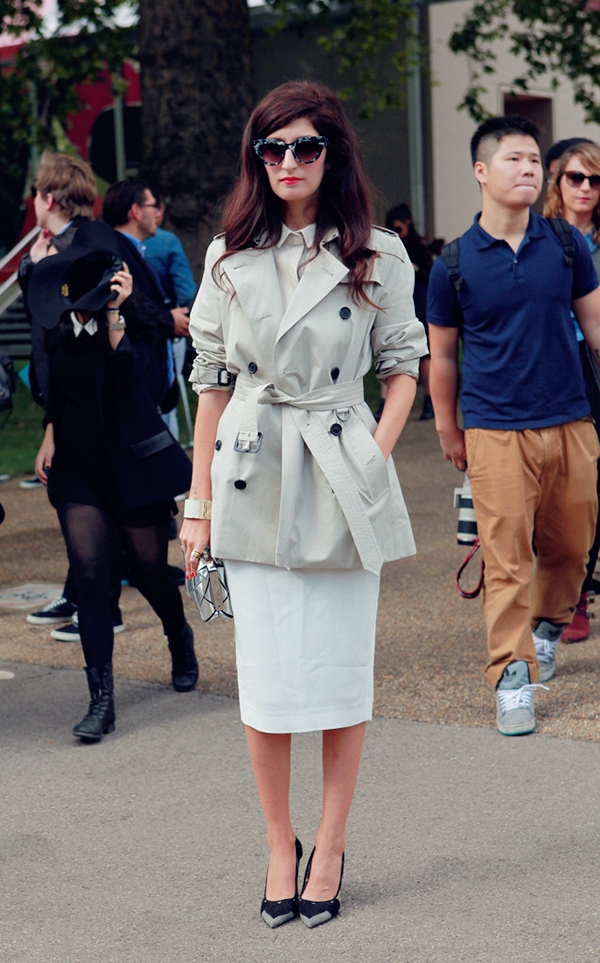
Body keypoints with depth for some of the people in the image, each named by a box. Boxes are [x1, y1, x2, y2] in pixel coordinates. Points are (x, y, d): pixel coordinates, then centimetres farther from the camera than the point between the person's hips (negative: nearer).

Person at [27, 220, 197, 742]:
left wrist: (113, 313, -32)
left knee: (150, 572, 6)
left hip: (134, 465, -3)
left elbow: (129, 371, -29)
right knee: (90, 575, -9)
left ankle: (181, 639, 42)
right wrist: (50, 437, 11)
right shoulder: (61, 331, 5)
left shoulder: (136, 327, -8)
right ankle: (101, 699, -10)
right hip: (78, 469, 4)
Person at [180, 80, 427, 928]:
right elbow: (212, 380, 8)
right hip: (253, 482, 1)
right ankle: (280, 848, 19)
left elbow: (404, 366, 7)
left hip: (343, 480, -1)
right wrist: (200, 500, 6)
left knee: (341, 672, 4)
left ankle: (331, 848, 18)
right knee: (265, 678, 3)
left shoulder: (377, 259, 1)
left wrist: (376, 455, -7)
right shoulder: (231, 259, 5)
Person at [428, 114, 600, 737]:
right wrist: (447, 429, 12)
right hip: (495, 430, -3)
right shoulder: (454, 263, -2)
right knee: (506, 557, -6)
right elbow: (441, 355, 8)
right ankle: (512, 675, 2)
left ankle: (548, 623, 40)